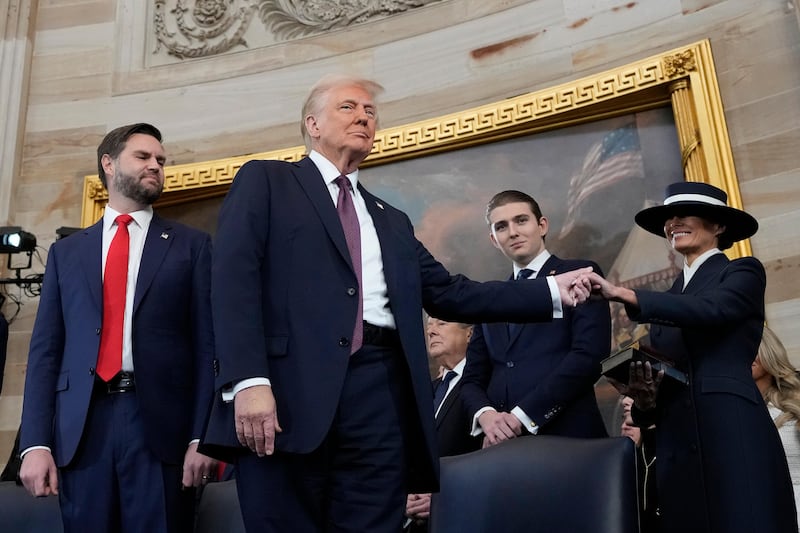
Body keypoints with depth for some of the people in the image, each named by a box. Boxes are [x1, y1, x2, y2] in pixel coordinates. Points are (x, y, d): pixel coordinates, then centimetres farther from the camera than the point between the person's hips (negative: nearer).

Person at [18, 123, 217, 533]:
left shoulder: (191, 246, 9)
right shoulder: (66, 252, 16)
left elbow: (208, 345, 2)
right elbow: (45, 349, 10)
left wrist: (202, 436, -7)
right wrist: (36, 443, 0)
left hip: (162, 424, -2)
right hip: (82, 427, 2)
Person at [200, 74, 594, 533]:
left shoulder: (392, 221, 26)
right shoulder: (265, 181, 11)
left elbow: (449, 294, 20)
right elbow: (234, 278, -3)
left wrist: (552, 291, 12)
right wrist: (249, 380, -16)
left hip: (380, 396, 5)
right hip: (289, 388, -4)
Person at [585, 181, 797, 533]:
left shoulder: (744, 272, 6)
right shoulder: (670, 298, 21)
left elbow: (709, 310, -17)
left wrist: (622, 294, -25)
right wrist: (645, 398, -3)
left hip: (733, 434, -5)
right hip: (677, 445, 6)